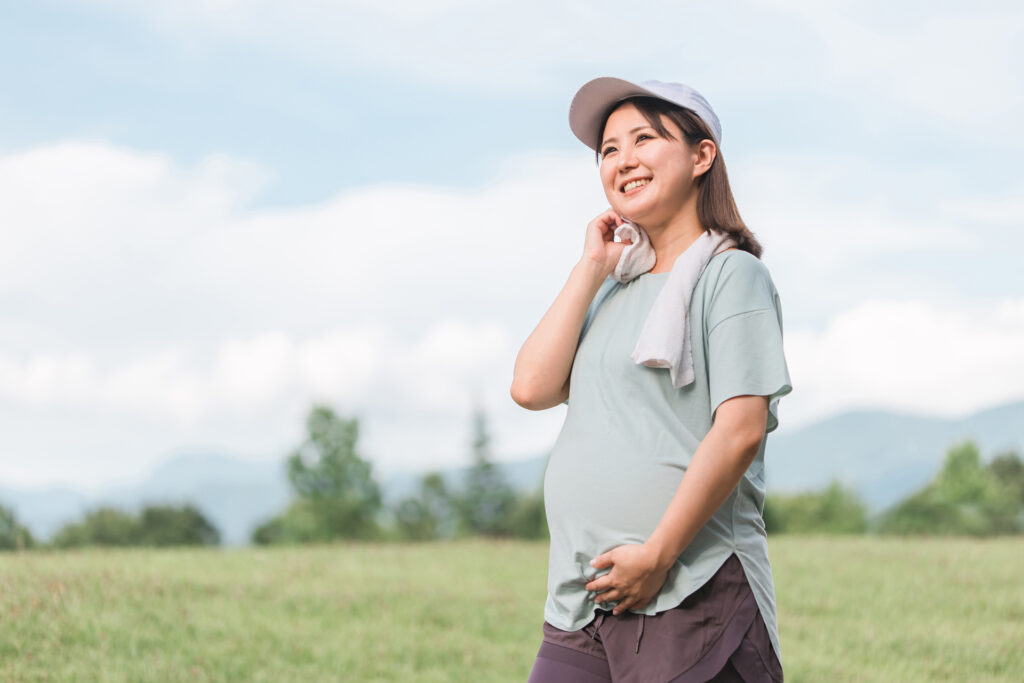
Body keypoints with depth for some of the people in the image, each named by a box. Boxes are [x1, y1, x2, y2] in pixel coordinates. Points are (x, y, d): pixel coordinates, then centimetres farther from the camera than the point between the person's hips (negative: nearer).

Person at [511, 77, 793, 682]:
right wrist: (592, 267, 9)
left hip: (690, 595, -7)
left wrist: (656, 554, -17)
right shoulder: (616, 289, 20)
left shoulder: (731, 275, -2)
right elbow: (533, 387, 7)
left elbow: (741, 430, -13)